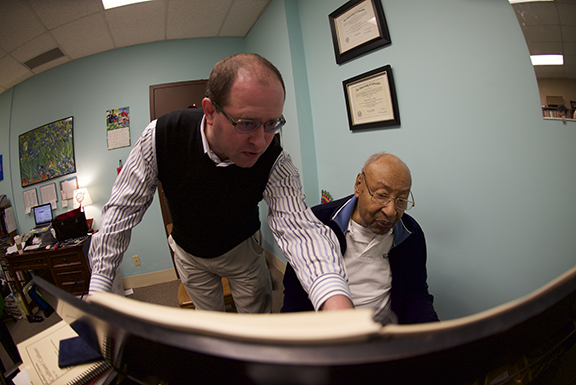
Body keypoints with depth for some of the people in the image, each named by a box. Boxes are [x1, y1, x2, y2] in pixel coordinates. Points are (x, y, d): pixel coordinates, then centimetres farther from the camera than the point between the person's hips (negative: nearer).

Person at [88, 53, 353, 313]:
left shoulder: (275, 161, -31)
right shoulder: (161, 135, -29)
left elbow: (297, 224, -42)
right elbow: (123, 208, -21)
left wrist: (336, 300, -61)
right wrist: (98, 289, -22)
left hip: (242, 250, 0)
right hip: (189, 253, 1)